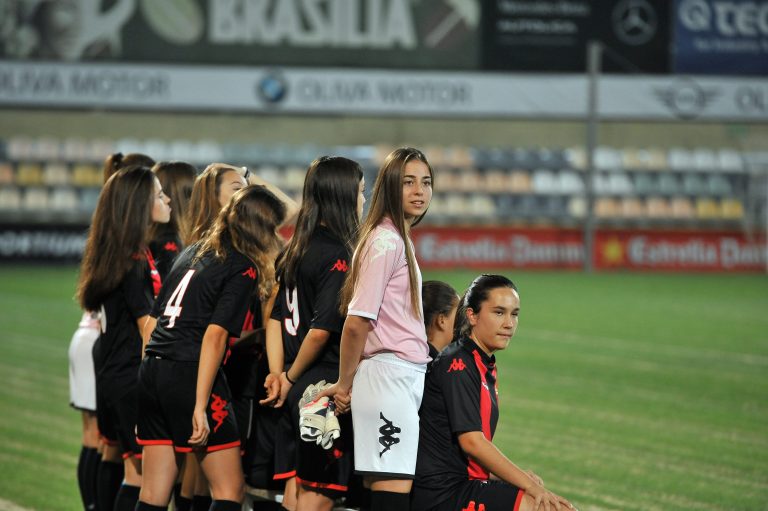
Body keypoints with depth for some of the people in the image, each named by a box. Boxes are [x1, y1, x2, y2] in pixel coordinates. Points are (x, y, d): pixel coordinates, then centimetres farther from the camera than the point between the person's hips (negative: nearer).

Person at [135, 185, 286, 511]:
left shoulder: (193, 252, 18)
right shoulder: (243, 269, -5)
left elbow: (151, 323, 17)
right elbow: (215, 335, -15)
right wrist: (200, 407, -19)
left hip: (152, 373, 8)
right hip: (189, 377, -8)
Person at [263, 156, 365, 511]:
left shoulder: (295, 251, 12)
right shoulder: (339, 255, -14)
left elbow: (276, 317, 12)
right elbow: (322, 330, -19)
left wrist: (278, 375, 5)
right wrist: (291, 378, -5)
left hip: (298, 390, 8)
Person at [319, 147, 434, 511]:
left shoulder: (401, 239, 19)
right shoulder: (385, 242, -11)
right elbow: (356, 323, -14)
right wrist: (344, 386, -6)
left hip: (407, 379, 9)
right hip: (390, 375, -9)